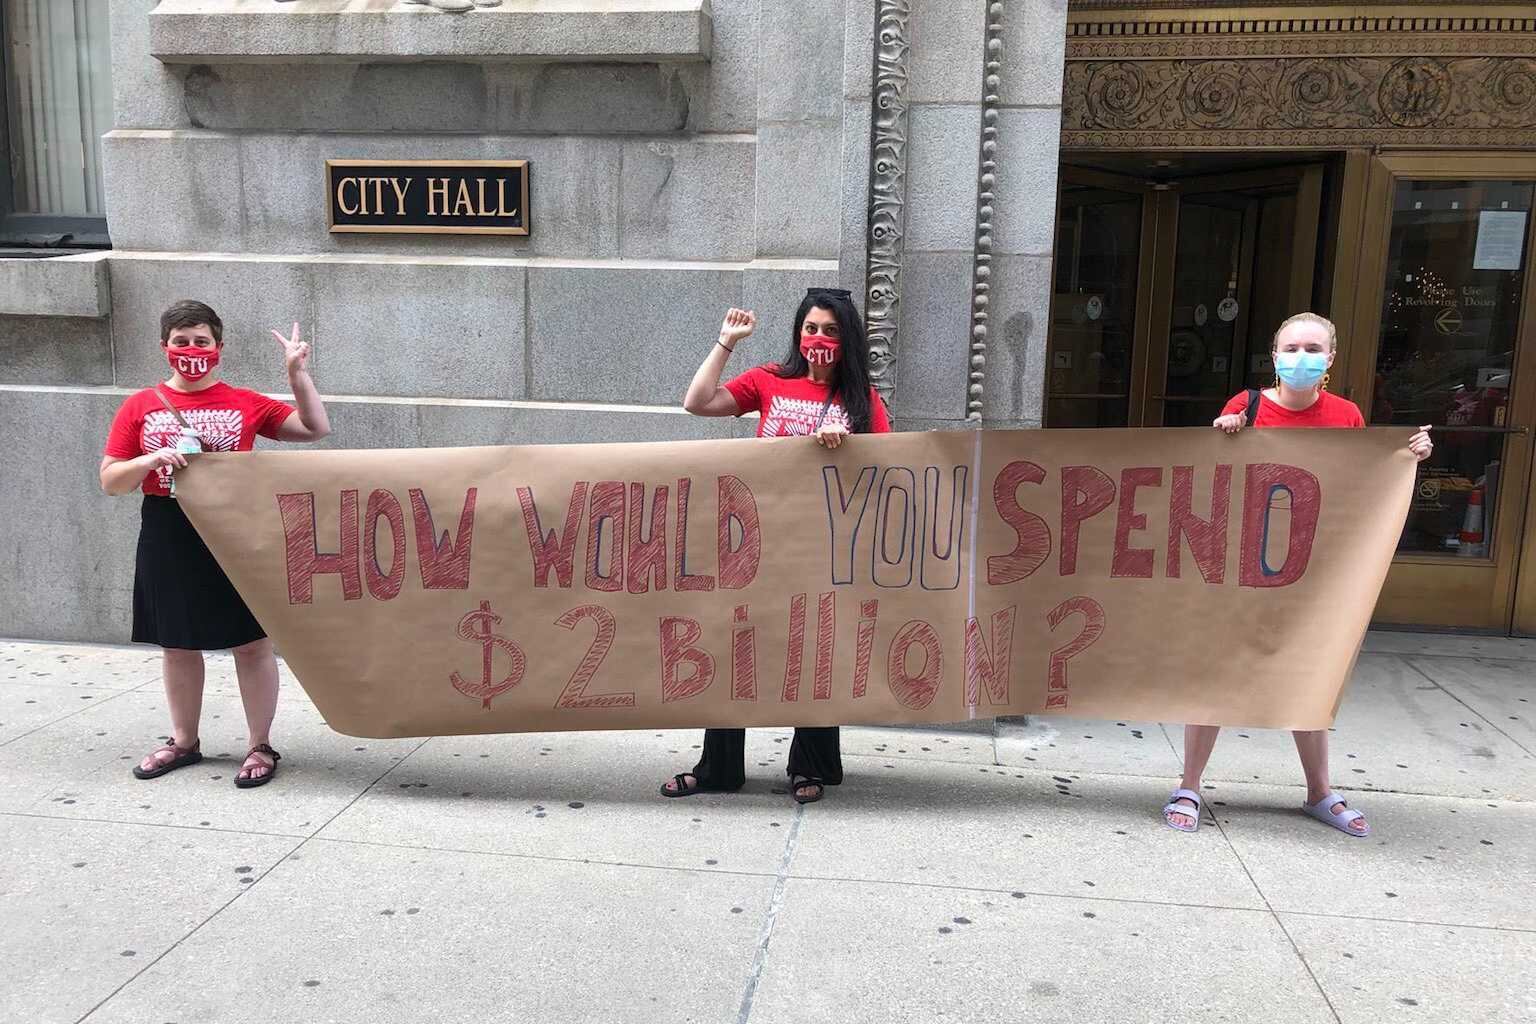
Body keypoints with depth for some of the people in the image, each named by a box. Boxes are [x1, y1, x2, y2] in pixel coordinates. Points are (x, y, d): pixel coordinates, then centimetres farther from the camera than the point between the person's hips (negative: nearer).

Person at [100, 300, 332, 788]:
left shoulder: (246, 404, 1)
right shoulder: (140, 407, 4)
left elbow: (315, 428, 2)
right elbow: (110, 480, 4)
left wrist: (298, 373, -8)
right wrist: (153, 460, -15)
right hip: (168, 541, 2)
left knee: (252, 643, 2)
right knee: (178, 646, 14)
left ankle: (260, 747, 14)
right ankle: (183, 742, 31)